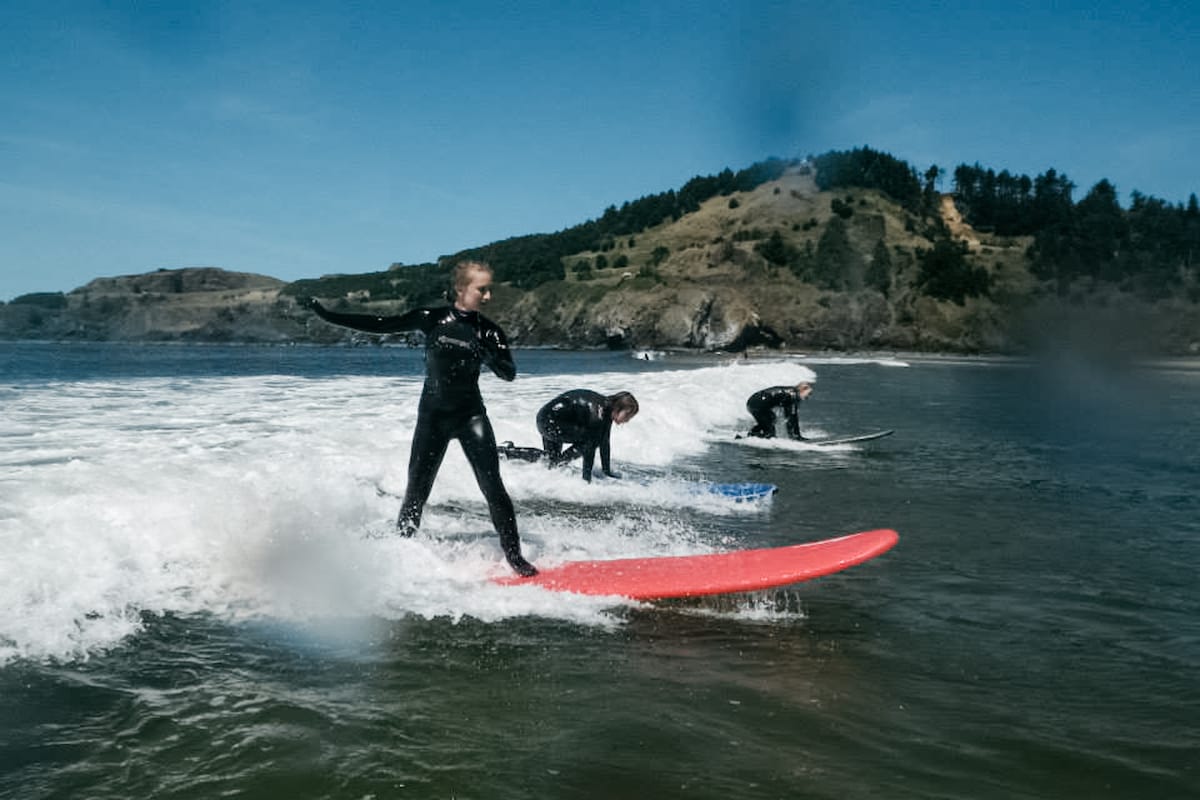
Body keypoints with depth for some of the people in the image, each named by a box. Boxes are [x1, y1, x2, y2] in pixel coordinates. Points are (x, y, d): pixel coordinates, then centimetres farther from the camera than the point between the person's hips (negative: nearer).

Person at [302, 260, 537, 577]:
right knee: (416, 492, 3)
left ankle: (515, 556, -1)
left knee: (493, 487, -9)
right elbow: (381, 325, 0)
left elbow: (510, 374, -7)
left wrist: (490, 356, -28)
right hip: (432, 416, 0)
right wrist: (329, 315, -2)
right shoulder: (432, 318, -5)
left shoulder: (488, 330, -2)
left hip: (471, 415, 0)